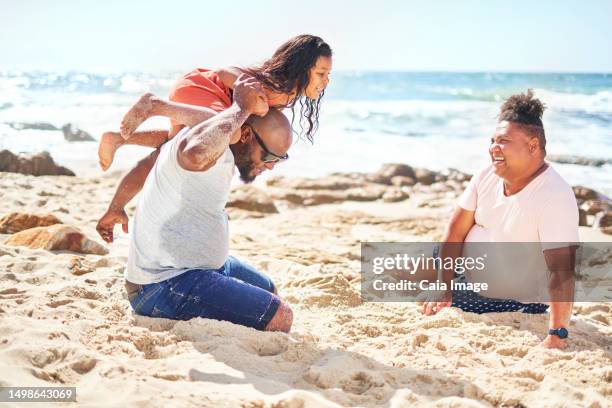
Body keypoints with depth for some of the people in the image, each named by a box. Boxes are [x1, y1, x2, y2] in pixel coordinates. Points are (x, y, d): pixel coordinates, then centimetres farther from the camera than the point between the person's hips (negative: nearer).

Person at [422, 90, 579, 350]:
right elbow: (455, 232, -3)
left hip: (519, 303, -5)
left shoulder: (555, 197, -28)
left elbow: (561, 269, -33)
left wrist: (556, 337, -39)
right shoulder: (486, 177, -8)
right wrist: (444, 290, -6)